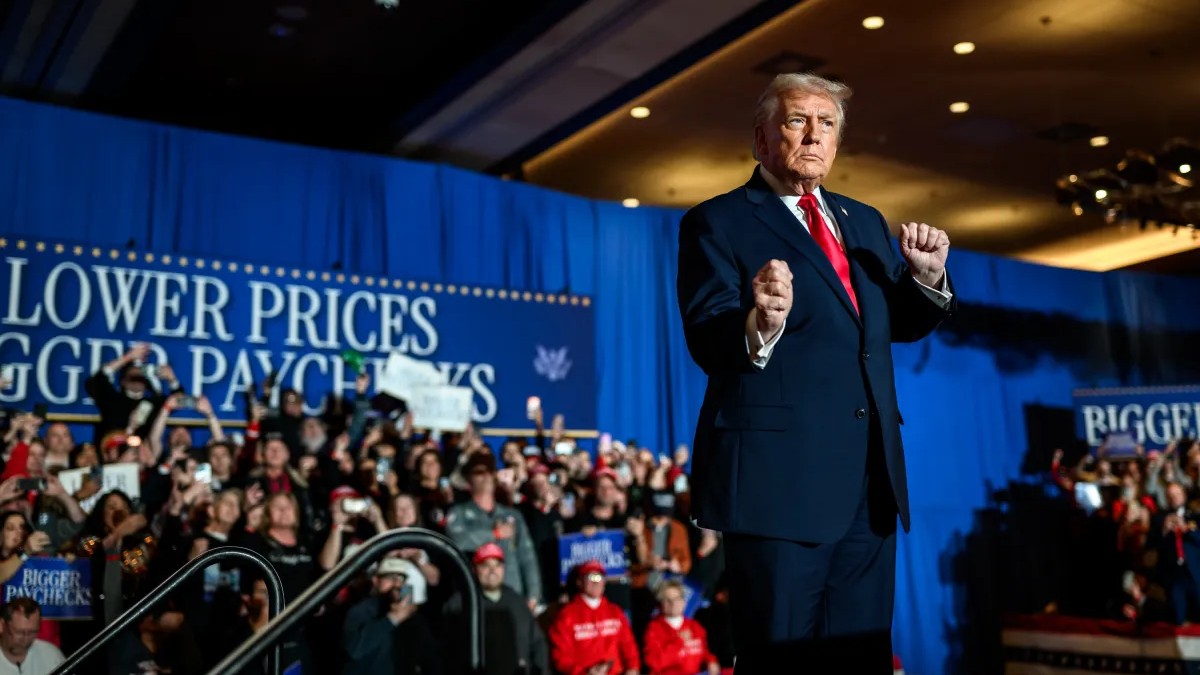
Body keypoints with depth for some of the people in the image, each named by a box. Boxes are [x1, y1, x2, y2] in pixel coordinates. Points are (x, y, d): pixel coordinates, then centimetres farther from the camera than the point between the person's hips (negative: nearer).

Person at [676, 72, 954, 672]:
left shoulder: (865, 222, 18)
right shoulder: (717, 222, -3)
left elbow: (900, 325, 19)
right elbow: (706, 343, -15)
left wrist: (927, 276, -1)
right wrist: (758, 326, -37)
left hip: (870, 480, 7)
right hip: (779, 476, -6)